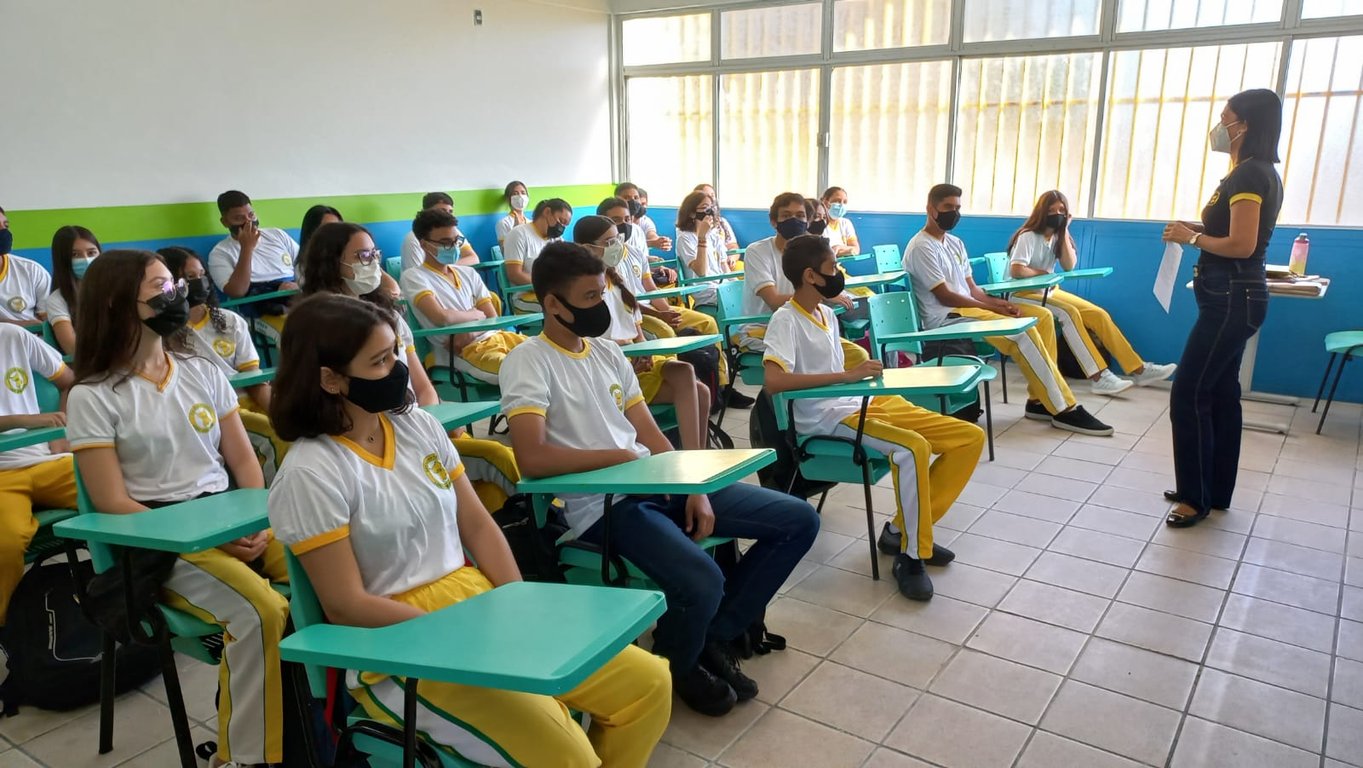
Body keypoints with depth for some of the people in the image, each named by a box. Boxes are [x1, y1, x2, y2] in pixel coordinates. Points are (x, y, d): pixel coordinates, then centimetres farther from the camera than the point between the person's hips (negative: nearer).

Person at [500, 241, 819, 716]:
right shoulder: (528, 362, -9)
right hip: (601, 505, -8)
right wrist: (620, 455, -12)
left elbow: (650, 433, 13)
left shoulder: (608, 352, 14)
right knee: (702, 583, -33)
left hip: (657, 485, 8)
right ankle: (677, 667, 5)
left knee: (799, 520, 4)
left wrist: (694, 489, -2)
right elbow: (532, 458, -22)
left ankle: (713, 637, 12)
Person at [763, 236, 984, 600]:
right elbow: (773, 380, -29)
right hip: (827, 418, -9)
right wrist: (846, 375, -28)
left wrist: (866, 370, 7)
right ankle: (911, 556, -16)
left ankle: (903, 530, 7)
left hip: (864, 403, 9)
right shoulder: (786, 319, -12)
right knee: (913, 448, -35)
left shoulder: (826, 313, 14)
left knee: (971, 438, 2)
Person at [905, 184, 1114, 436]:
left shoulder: (955, 243, 18)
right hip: (945, 319, -9)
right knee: (1023, 331, -25)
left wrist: (995, 302, -5)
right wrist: (992, 308, -16)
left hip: (968, 308, 10)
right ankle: (1064, 409, -16)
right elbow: (945, 296, -16)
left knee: (1042, 316, -2)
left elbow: (971, 288, 16)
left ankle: (1039, 400, -2)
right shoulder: (921, 247, -11)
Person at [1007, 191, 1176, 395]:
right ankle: (1098, 377, -33)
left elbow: (1069, 266, -5)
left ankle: (1138, 369, -4)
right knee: (1068, 313, -31)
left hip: (1049, 291, 8)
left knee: (1098, 314, -6)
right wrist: (1043, 272, -13)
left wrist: (1064, 232, -9)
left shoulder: (1056, 235, 9)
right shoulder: (1029, 236, -14)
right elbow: (1016, 270, -30)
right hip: (1022, 294, -8)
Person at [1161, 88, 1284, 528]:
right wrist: (1199, 231, 6)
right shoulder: (1258, 173, 15)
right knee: (1220, 393, 13)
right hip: (1235, 298, 11)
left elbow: (1241, 245, -23)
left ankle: (1196, 496, 3)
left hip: (1232, 300, -11)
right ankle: (1215, 491, 22)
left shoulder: (1249, 174, -16)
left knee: (1189, 395, -6)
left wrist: (1192, 237, -9)